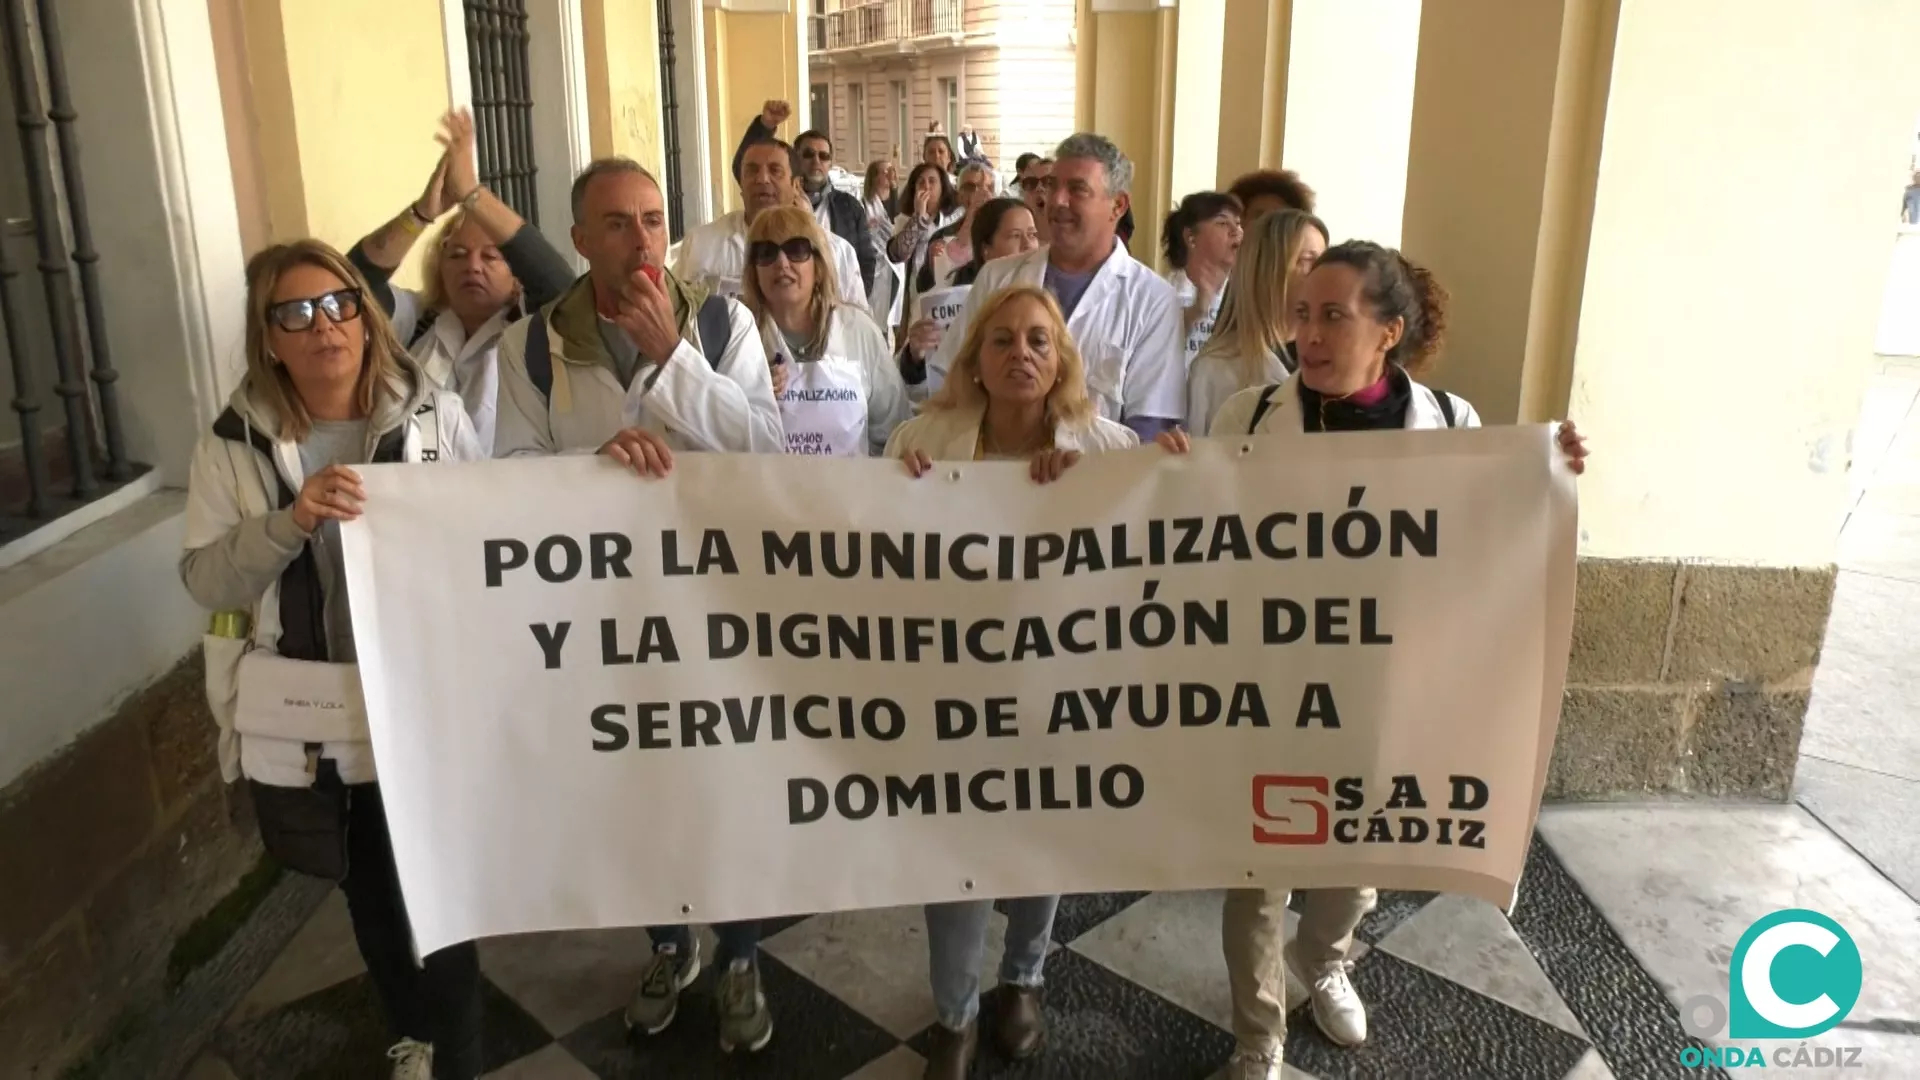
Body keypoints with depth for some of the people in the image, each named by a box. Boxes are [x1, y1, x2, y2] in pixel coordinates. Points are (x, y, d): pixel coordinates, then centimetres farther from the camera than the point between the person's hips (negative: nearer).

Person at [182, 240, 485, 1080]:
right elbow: (203, 580, -7)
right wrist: (290, 522, -24)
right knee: (369, 894, 20)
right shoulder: (235, 443, -2)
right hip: (307, 720, 2)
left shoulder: (436, 415, -5)